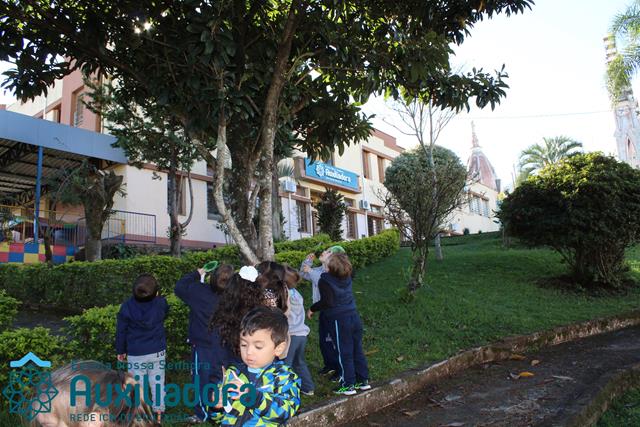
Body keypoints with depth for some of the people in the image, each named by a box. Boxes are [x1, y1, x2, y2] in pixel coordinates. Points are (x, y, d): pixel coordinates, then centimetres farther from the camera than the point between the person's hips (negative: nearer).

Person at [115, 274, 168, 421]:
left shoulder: (127, 307, -14)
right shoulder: (161, 303, -12)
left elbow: (121, 331, -4)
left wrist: (120, 351, 9)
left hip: (136, 354, -1)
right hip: (157, 351, 1)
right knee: (158, 382, 15)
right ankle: (159, 410, 24)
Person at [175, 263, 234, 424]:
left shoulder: (200, 290, -19)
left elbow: (179, 287, -6)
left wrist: (197, 273, -1)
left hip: (203, 346, -3)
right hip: (222, 346, 4)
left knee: (201, 380, 11)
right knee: (217, 380, 17)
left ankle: (201, 414, 23)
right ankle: (216, 411, 30)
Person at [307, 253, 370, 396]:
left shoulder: (325, 281, -16)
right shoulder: (347, 277, 3)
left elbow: (327, 301, -25)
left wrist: (312, 309, -10)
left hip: (339, 321, -6)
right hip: (354, 318, 6)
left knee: (344, 354, 4)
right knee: (357, 351, 15)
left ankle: (348, 385, 13)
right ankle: (363, 380, 25)